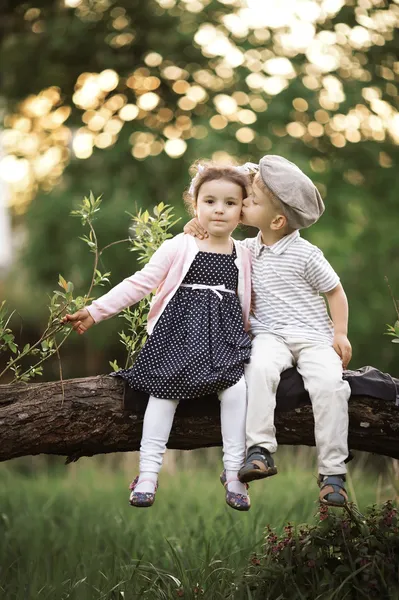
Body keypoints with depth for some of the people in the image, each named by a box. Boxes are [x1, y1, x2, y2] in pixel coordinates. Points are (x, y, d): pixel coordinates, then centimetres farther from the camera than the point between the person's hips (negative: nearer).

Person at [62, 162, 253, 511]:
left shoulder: (243, 257, 10)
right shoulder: (179, 248, 2)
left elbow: (246, 305, 21)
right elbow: (139, 284, -1)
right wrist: (95, 312, -6)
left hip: (224, 332, 1)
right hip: (180, 329, -1)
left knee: (235, 387, -21)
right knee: (165, 391, -13)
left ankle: (234, 472, -10)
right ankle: (148, 474, -3)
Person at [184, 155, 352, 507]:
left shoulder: (305, 254, -4)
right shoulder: (248, 250, 11)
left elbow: (335, 292, 3)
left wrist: (341, 334, -7)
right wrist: (195, 227, 3)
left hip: (313, 336, -3)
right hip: (270, 336, 3)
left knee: (329, 383, -29)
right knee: (259, 366, -33)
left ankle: (333, 472, -22)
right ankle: (260, 452, -34)